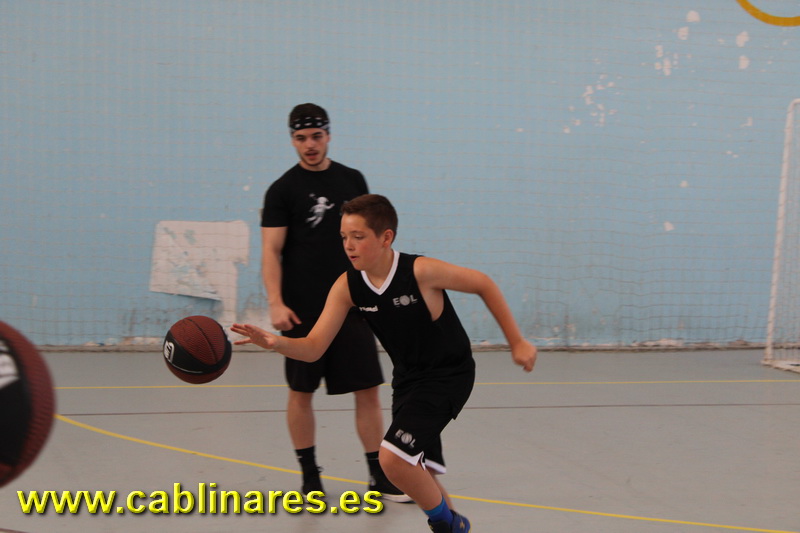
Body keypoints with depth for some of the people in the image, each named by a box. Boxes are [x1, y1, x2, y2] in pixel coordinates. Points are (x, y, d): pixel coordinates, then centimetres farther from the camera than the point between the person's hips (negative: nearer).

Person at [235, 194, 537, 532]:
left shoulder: (421, 271, -25)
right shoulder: (347, 287, -11)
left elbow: (483, 285, -12)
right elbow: (313, 348, -13)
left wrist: (517, 342, -7)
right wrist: (276, 343, -34)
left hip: (448, 374, -6)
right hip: (408, 378, 6)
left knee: (393, 458, -20)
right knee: (419, 476, 12)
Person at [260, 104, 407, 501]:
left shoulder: (352, 180, 9)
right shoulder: (283, 190, -3)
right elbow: (271, 251, -8)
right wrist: (276, 303, -20)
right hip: (303, 311, -3)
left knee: (368, 390, 1)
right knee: (301, 391, 5)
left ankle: (379, 475, 9)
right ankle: (309, 476, 17)